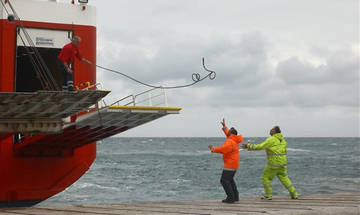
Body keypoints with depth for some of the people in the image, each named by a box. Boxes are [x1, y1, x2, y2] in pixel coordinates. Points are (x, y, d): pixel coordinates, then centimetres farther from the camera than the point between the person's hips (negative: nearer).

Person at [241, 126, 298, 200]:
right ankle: (294, 194, 14)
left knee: (265, 177, 7)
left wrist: (249, 146, -13)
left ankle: (268, 195, 5)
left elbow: (260, 146, -18)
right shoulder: (282, 140, 12)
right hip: (282, 163, 7)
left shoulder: (271, 139, -12)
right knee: (284, 178, 17)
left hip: (274, 163, -7)